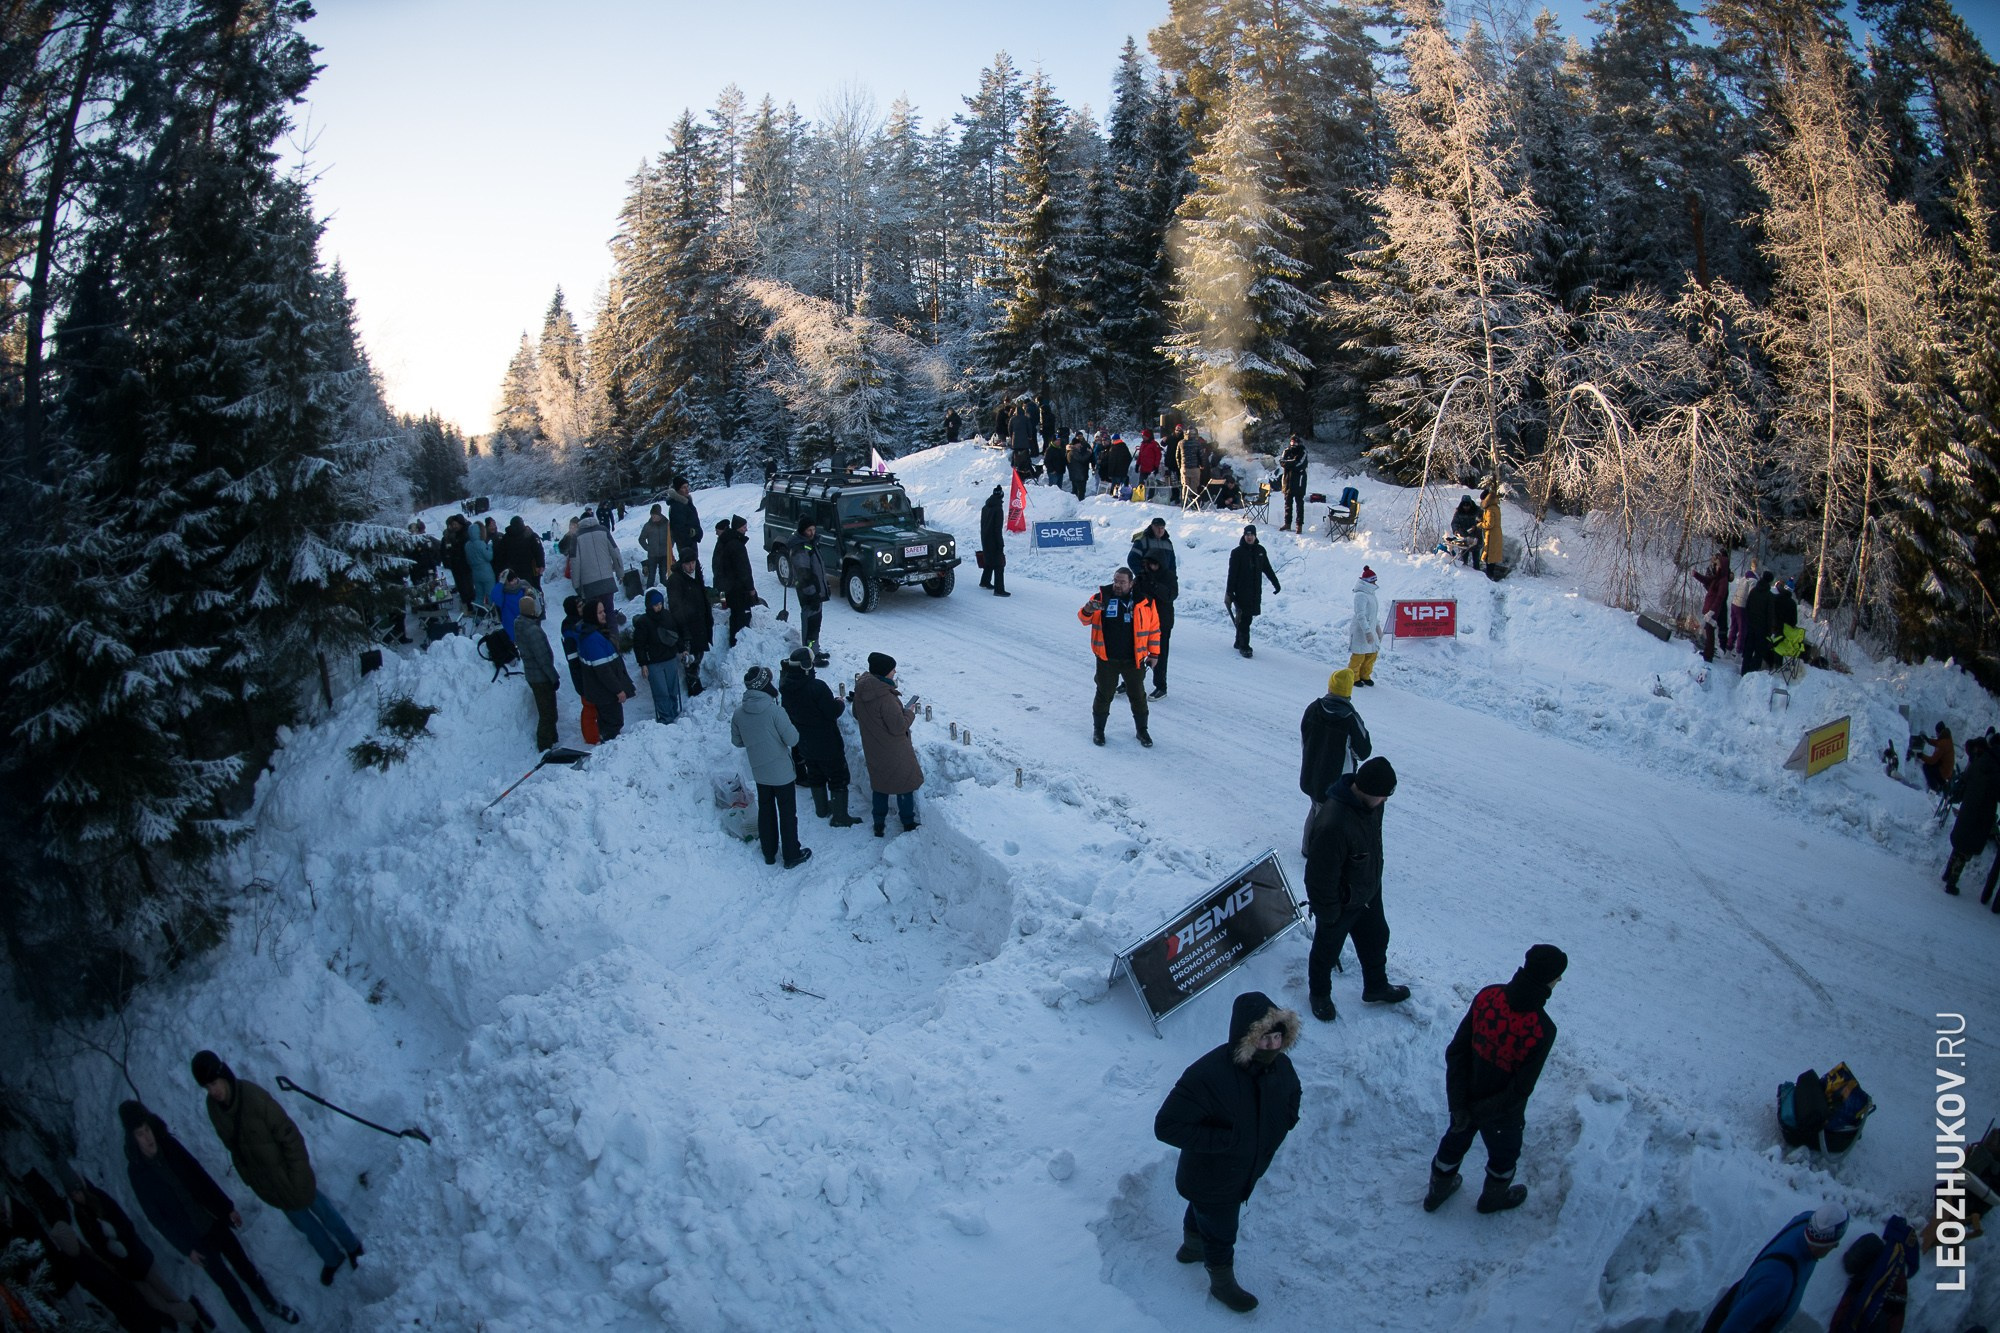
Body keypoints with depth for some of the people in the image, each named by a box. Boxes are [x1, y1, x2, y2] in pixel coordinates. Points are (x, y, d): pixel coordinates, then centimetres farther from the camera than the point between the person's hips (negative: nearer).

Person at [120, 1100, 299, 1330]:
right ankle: (255, 1326, 28)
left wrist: (227, 1207, 2)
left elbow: (200, 1176, -1)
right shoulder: (137, 1171, -18)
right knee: (226, 1283, 9)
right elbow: (155, 1217, -10)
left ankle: (271, 1304, 39)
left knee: (244, 1264, 17)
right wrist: (185, 1248, -9)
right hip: (193, 1237, -3)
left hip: (213, 1221, 3)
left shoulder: (169, 1145, -10)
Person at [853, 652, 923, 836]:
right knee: (905, 785, 12)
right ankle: (908, 824, 24)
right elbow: (899, 726, -25)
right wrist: (910, 712, -9)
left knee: (880, 785, 22)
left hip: (873, 750, 7)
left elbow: (857, 716, 10)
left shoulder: (860, 691, -6)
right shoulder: (886, 698, -31)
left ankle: (879, 824, 31)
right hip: (894, 751, -7)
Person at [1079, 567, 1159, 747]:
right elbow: (1085, 619, -7)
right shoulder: (1101, 597, -6)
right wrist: (1088, 611, -30)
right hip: (1107, 659, 0)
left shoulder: (1145, 601, -5)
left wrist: (1153, 653, 3)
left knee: (1138, 696, 13)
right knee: (1104, 695, 11)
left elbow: (1154, 628, 2)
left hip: (1134, 660, 1)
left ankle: (1142, 730, 29)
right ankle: (1098, 729, 28)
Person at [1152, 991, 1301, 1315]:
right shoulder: (1207, 1076, -41)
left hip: (1247, 1173, 6)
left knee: (1203, 1212, 35)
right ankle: (1222, 1283, 50)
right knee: (1220, 1233, 20)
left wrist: (1280, 1126, -12)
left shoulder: (1280, 1066, -18)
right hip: (1212, 1181, -6)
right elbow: (1167, 1126, -37)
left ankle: (1191, 1246, 64)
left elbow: (1291, 1098, 7)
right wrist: (1227, 1139, -36)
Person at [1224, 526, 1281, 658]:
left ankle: (1239, 642, 23)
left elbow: (1267, 569, 19)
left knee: (1247, 617, 9)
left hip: (1255, 592, 4)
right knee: (1244, 619, -7)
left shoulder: (1260, 551, 7)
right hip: (1241, 591, -4)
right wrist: (1229, 593, -12)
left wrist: (1276, 583, 23)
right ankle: (1244, 646, -3)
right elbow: (1232, 574, -8)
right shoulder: (1237, 553, -6)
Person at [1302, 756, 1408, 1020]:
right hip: (1340, 904, -7)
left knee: (1376, 939, 28)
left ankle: (1376, 987, 54)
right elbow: (1321, 877, -32)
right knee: (1327, 950, 19)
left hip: (1368, 894, 8)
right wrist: (1328, 915, -20)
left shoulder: (1371, 802, -15)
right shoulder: (1333, 824, -43)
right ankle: (1319, 995, 46)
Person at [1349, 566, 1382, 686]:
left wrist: (1378, 627, 23)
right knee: (1359, 655, 0)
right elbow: (1361, 615, -24)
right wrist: (1367, 632, -27)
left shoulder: (1370, 593, 10)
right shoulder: (1361, 595, -20)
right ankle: (1353, 677, 17)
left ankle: (1365, 675, 28)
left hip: (1370, 629, 9)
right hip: (1360, 630, -9)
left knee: (1373, 653, 13)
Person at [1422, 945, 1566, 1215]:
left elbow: (1456, 1051, -16)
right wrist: (1480, 1112, -14)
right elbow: (1520, 1090, -26)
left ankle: (1438, 1191, 53)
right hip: (1503, 1116, -4)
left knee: (1455, 1141, 30)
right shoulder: (1542, 1030, -33)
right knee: (1504, 1155, 29)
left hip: (1466, 1098, 4)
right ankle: (1494, 1198, 55)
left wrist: (1458, 1104, -11)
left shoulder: (1487, 997, -21)